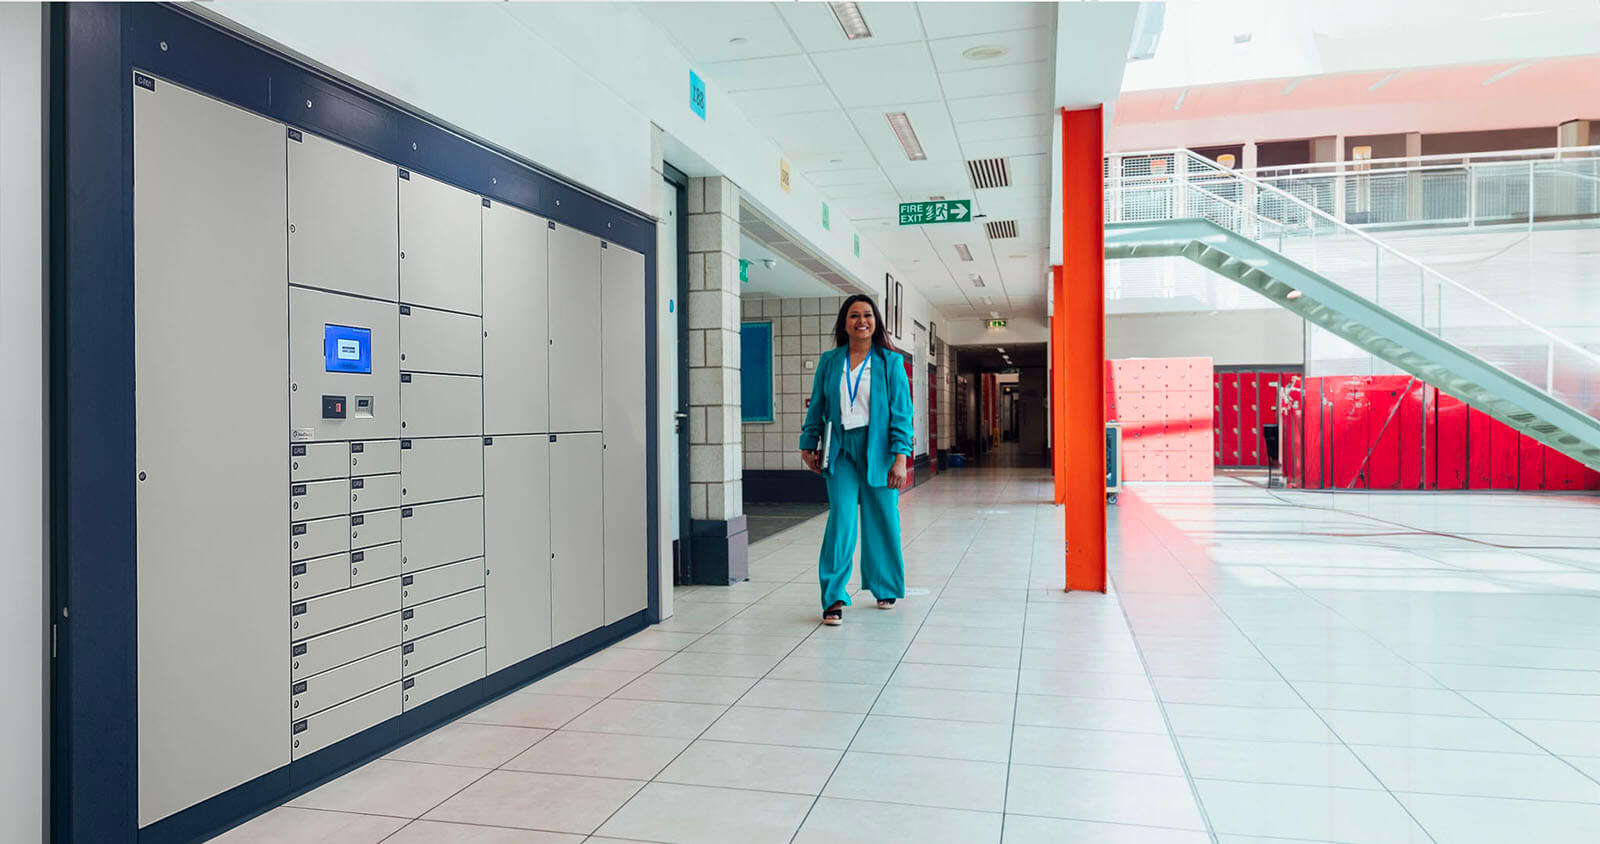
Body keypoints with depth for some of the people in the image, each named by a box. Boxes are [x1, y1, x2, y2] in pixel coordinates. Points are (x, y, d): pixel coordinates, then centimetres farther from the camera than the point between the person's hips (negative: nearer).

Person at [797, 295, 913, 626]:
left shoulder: (890, 362, 2)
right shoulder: (829, 361, 7)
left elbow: (901, 411, -2)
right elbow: (816, 407, 14)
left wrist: (900, 457, -9)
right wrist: (808, 445, 12)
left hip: (877, 450, 0)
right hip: (840, 451, 1)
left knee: (882, 521, 7)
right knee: (841, 517, -10)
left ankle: (885, 588, 27)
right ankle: (834, 597, -4)